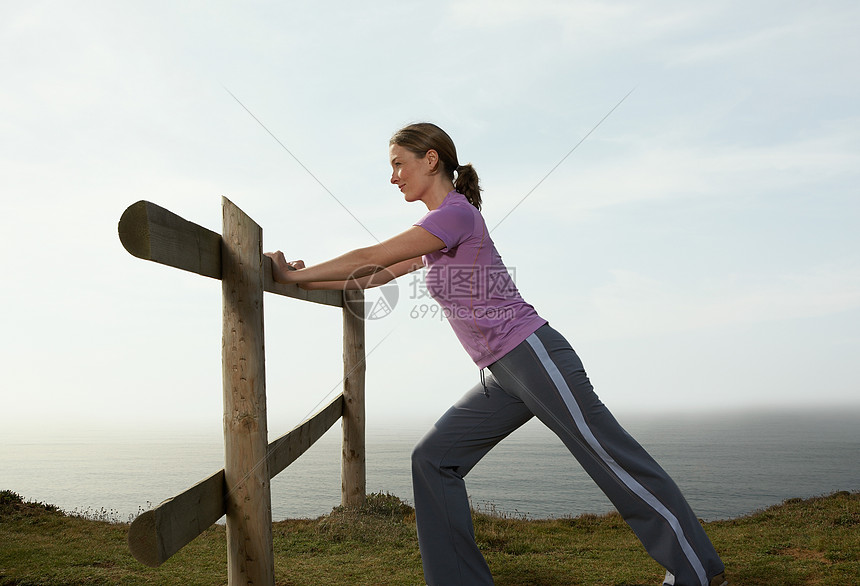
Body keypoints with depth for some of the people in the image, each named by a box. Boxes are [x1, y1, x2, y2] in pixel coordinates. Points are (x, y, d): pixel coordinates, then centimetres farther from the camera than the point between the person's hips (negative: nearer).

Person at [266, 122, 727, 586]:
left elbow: (372, 259, -13)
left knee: (613, 461, -2)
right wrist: (306, 279, 17)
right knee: (433, 459, 4)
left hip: (533, 357, -10)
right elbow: (380, 275, 22)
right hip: (504, 377, 10)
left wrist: (294, 274, -4)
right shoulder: (436, 231, 17)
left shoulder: (456, 213, -12)